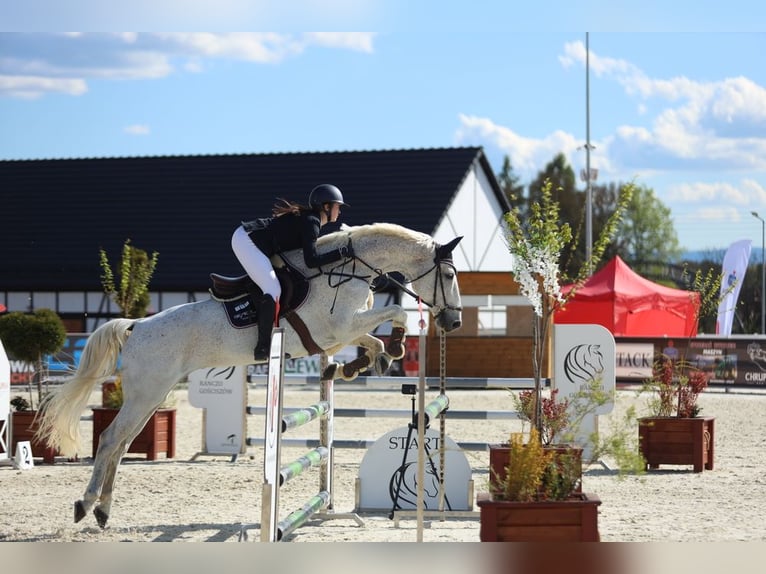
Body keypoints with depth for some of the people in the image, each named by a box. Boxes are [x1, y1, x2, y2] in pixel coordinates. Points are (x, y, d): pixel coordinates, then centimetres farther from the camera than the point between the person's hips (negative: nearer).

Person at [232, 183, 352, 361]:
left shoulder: (308, 219, 17)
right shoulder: (311, 223, -13)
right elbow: (311, 261, -21)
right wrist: (342, 252, -18)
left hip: (245, 239, 11)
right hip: (246, 241, -11)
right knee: (273, 291, -16)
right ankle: (263, 348, -18)